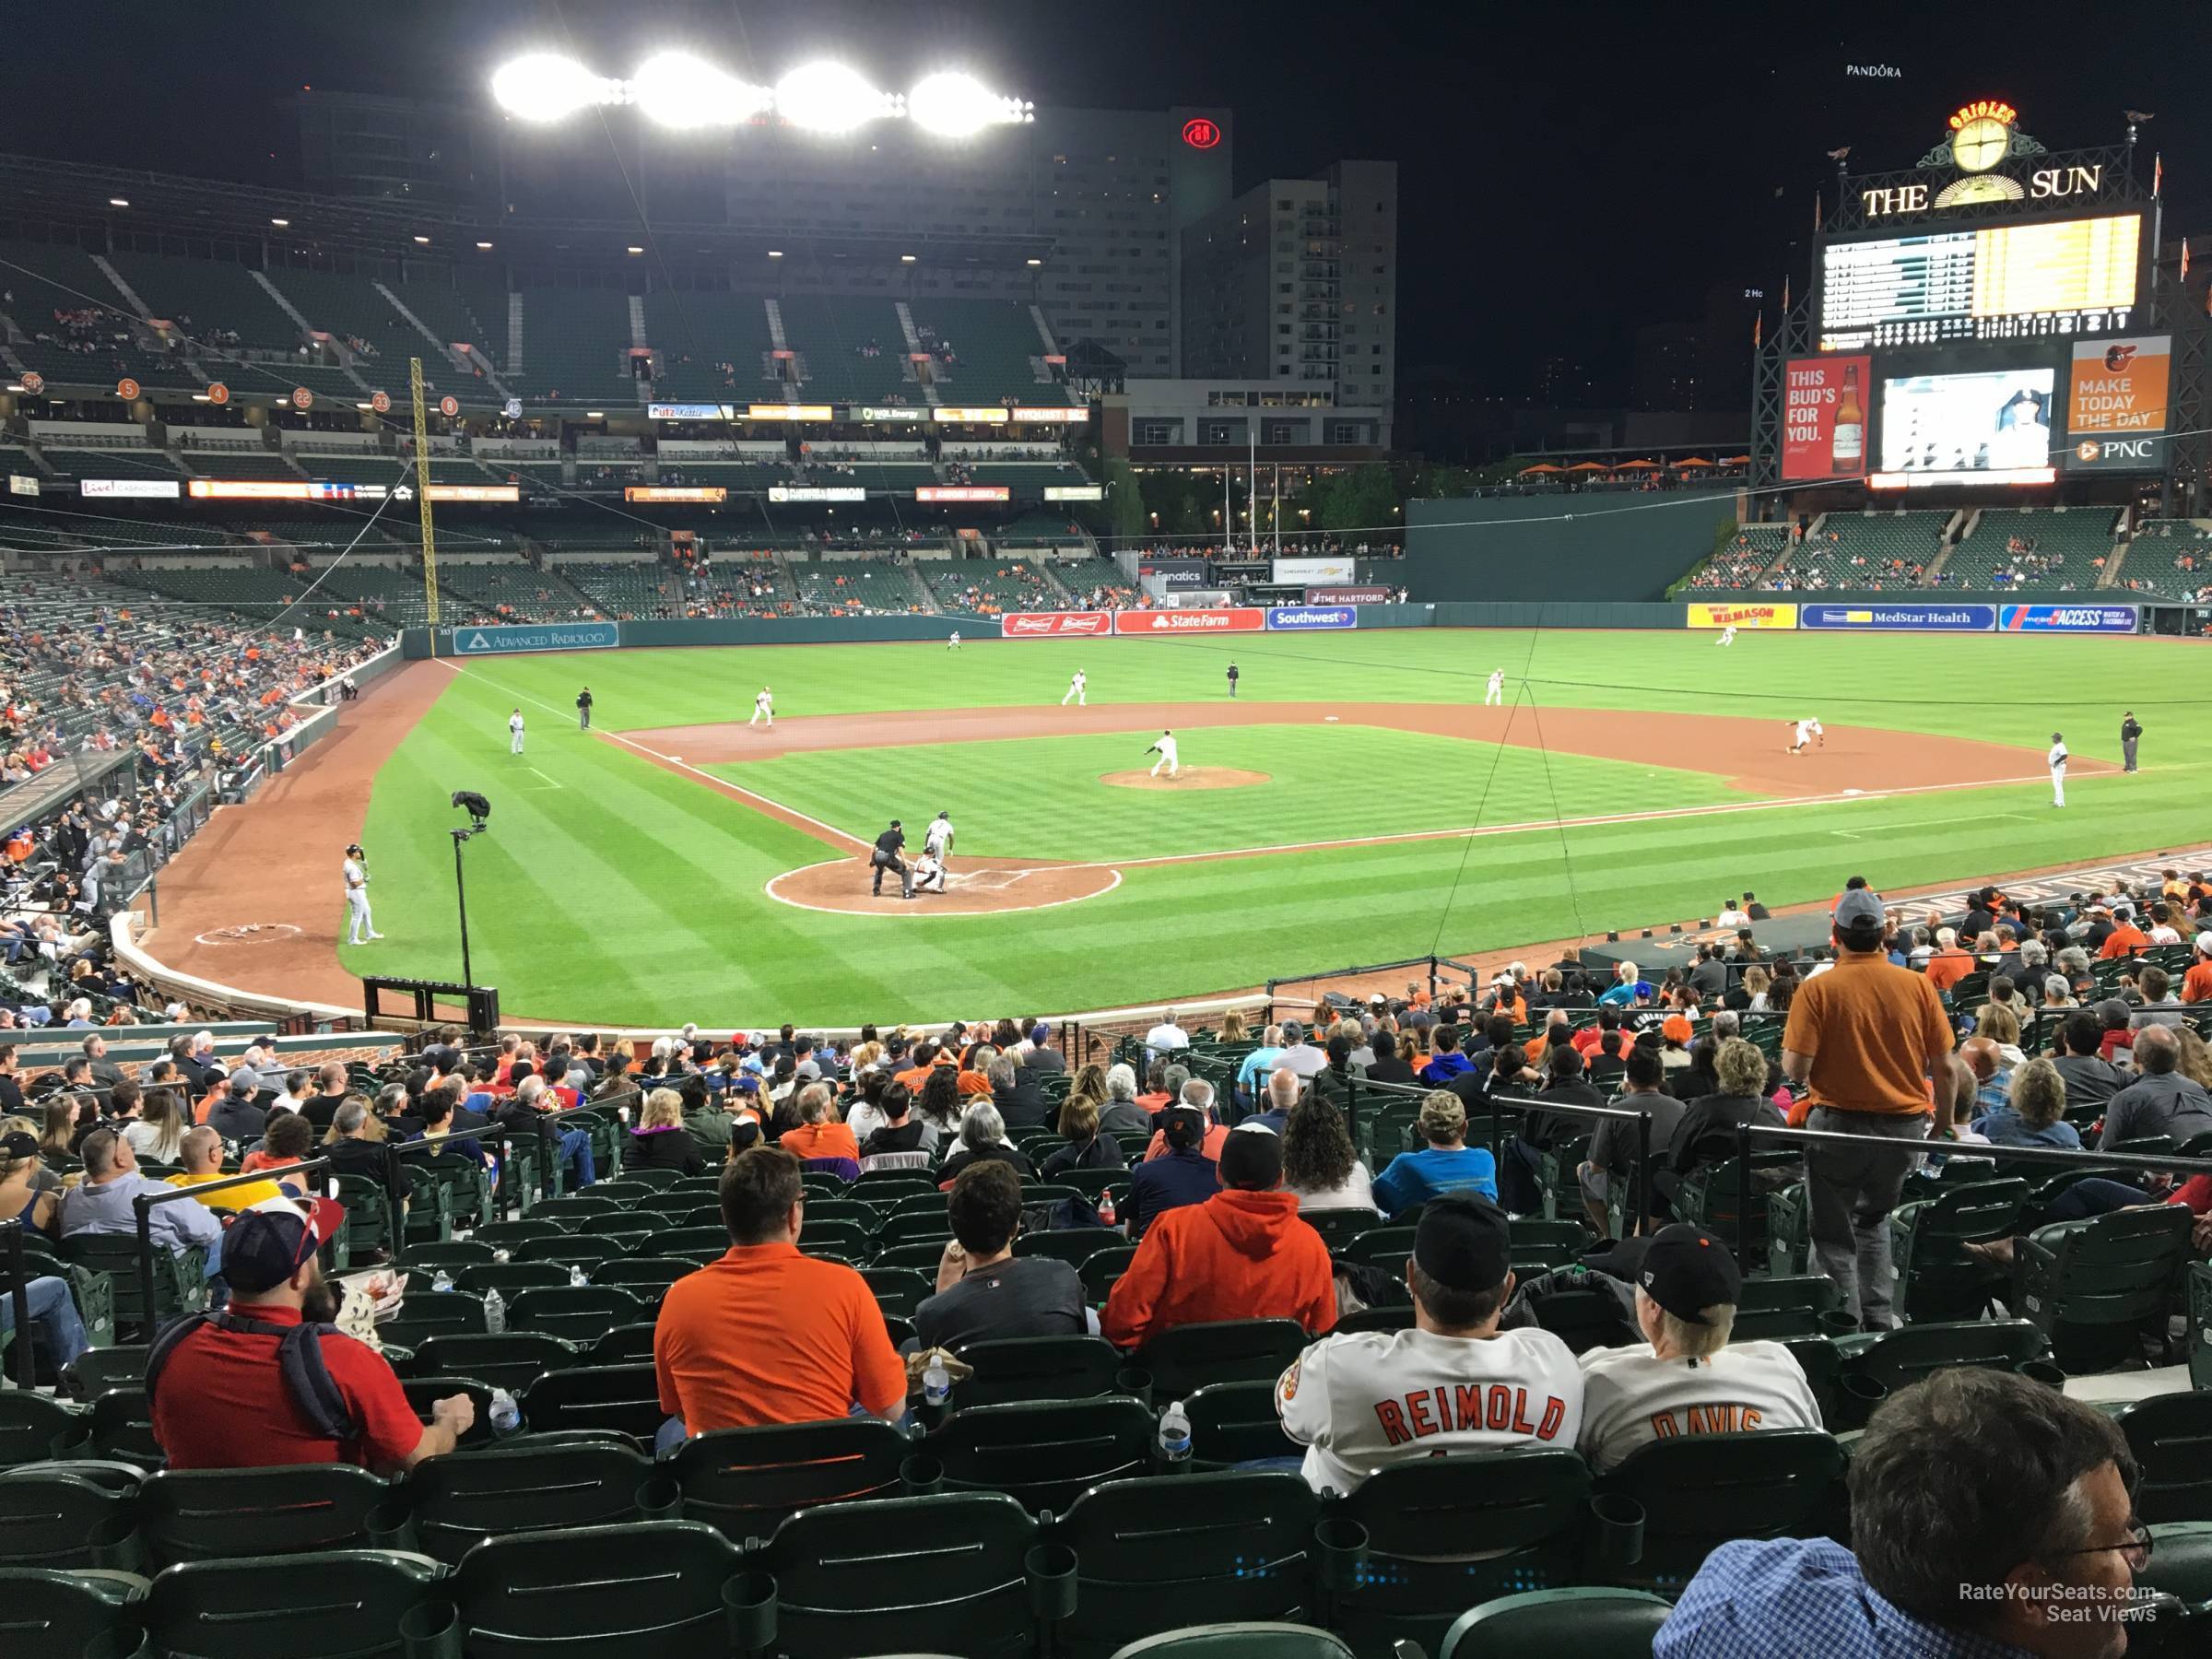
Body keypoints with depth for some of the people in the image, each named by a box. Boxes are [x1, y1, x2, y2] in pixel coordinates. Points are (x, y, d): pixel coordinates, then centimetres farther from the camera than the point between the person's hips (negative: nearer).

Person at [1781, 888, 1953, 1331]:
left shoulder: (1817, 990, -12)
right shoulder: (1918, 985, -4)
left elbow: (1795, 1070, -16)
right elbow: (1945, 1068, 0)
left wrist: (1788, 1058, 7)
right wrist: (1945, 1123, 13)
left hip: (1839, 1124, -4)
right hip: (1905, 1127, 4)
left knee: (1834, 1235, 9)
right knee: (1874, 1220, 24)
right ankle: (1877, 1319, 23)